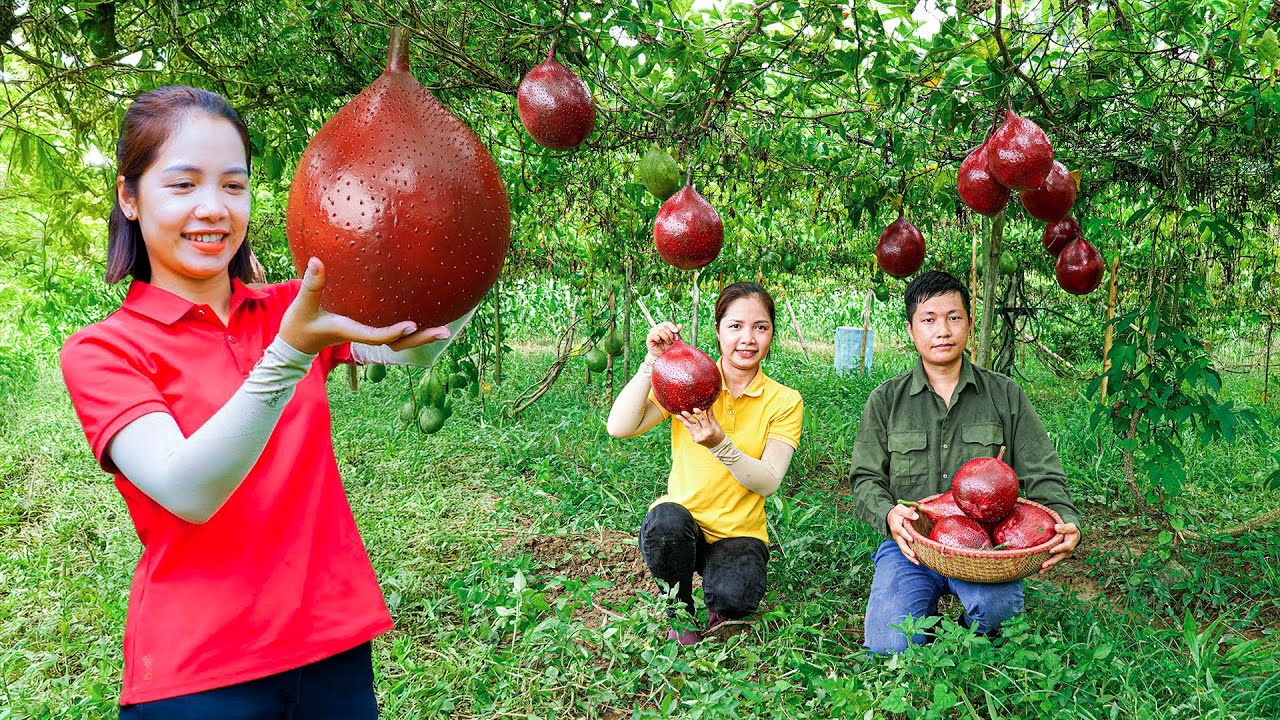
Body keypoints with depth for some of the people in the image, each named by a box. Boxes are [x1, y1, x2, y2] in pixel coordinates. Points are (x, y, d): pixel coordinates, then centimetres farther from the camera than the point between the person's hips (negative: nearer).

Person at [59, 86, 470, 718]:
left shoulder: (291, 310, 5)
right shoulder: (102, 350, -6)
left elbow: (415, 351, -10)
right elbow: (187, 492, -21)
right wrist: (291, 353, -34)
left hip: (336, 643, 4)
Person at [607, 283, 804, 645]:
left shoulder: (784, 401, -1)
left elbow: (768, 483, -13)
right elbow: (619, 428, -15)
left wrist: (721, 445, -29)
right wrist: (653, 363, -23)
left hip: (740, 534, 0)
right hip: (681, 530, 0)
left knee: (732, 595, -32)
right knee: (667, 519, -35)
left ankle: (720, 607, 9)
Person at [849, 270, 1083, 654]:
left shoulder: (1006, 395, 9)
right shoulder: (886, 399, 8)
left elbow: (1042, 475, 5)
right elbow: (865, 479, 5)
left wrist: (1067, 521, -16)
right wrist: (889, 514, -18)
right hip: (911, 543, 0)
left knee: (999, 604, -33)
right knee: (889, 645, -21)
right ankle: (927, 622, 16)